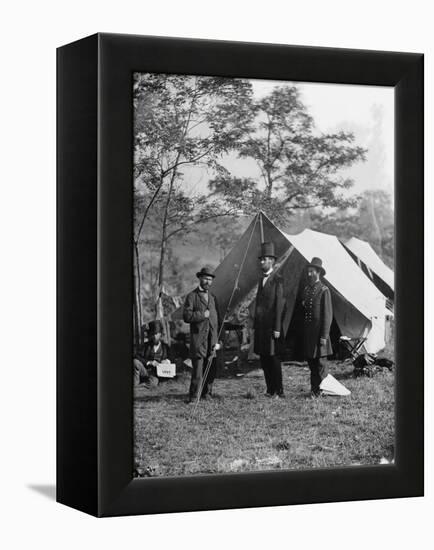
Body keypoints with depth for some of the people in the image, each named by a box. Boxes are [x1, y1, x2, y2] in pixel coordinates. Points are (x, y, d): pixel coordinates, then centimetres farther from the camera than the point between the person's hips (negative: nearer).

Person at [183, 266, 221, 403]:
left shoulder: (213, 297, 18)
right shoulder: (192, 296, 3)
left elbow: (217, 319, 18)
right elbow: (186, 316, -7)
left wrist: (218, 340, 11)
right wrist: (202, 315, -12)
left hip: (212, 339, 5)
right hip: (198, 338, -5)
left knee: (211, 368, 4)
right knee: (198, 367, -10)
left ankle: (206, 393, 16)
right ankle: (194, 396, -7)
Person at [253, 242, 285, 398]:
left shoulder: (277, 280, -8)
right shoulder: (262, 280, 17)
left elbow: (279, 305, -12)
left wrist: (277, 328, -16)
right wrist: (255, 325, 16)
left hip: (271, 325, -8)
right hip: (260, 325, 8)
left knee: (273, 357, -5)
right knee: (263, 357, 9)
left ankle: (279, 390, 2)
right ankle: (270, 389, 15)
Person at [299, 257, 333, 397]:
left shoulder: (324, 291, -10)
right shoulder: (305, 289, 11)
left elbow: (327, 315, -12)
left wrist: (324, 336, -15)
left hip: (318, 331, -7)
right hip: (307, 331, 7)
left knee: (320, 361, -1)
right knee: (310, 360, 12)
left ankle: (319, 390, 6)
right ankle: (315, 388, 23)